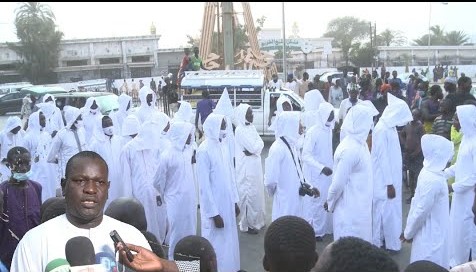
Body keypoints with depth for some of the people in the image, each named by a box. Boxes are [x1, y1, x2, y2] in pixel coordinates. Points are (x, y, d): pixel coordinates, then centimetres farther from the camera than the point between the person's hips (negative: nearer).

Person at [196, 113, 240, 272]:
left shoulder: (222, 146, 4)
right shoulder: (204, 150, -20)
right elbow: (204, 185, -19)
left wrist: (235, 201, 12)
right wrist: (214, 213, -18)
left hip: (227, 203, 7)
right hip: (214, 206, -7)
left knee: (228, 239, 17)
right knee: (216, 242, 6)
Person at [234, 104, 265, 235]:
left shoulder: (251, 127, 10)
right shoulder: (240, 130, -17)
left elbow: (260, 144, 4)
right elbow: (253, 147, -22)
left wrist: (253, 150, -14)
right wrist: (258, 143, -3)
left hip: (255, 165, 9)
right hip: (246, 168, -9)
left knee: (257, 193, 17)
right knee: (249, 195, 0)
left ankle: (256, 220, 30)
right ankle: (247, 224, 12)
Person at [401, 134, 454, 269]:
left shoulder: (428, 171, -1)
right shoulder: (434, 180, -29)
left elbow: (416, 202, 7)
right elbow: (421, 211, -22)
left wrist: (409, 230, 13)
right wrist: (408, 233, -10)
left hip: (431, 232, 8)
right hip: (432, 236, -8)